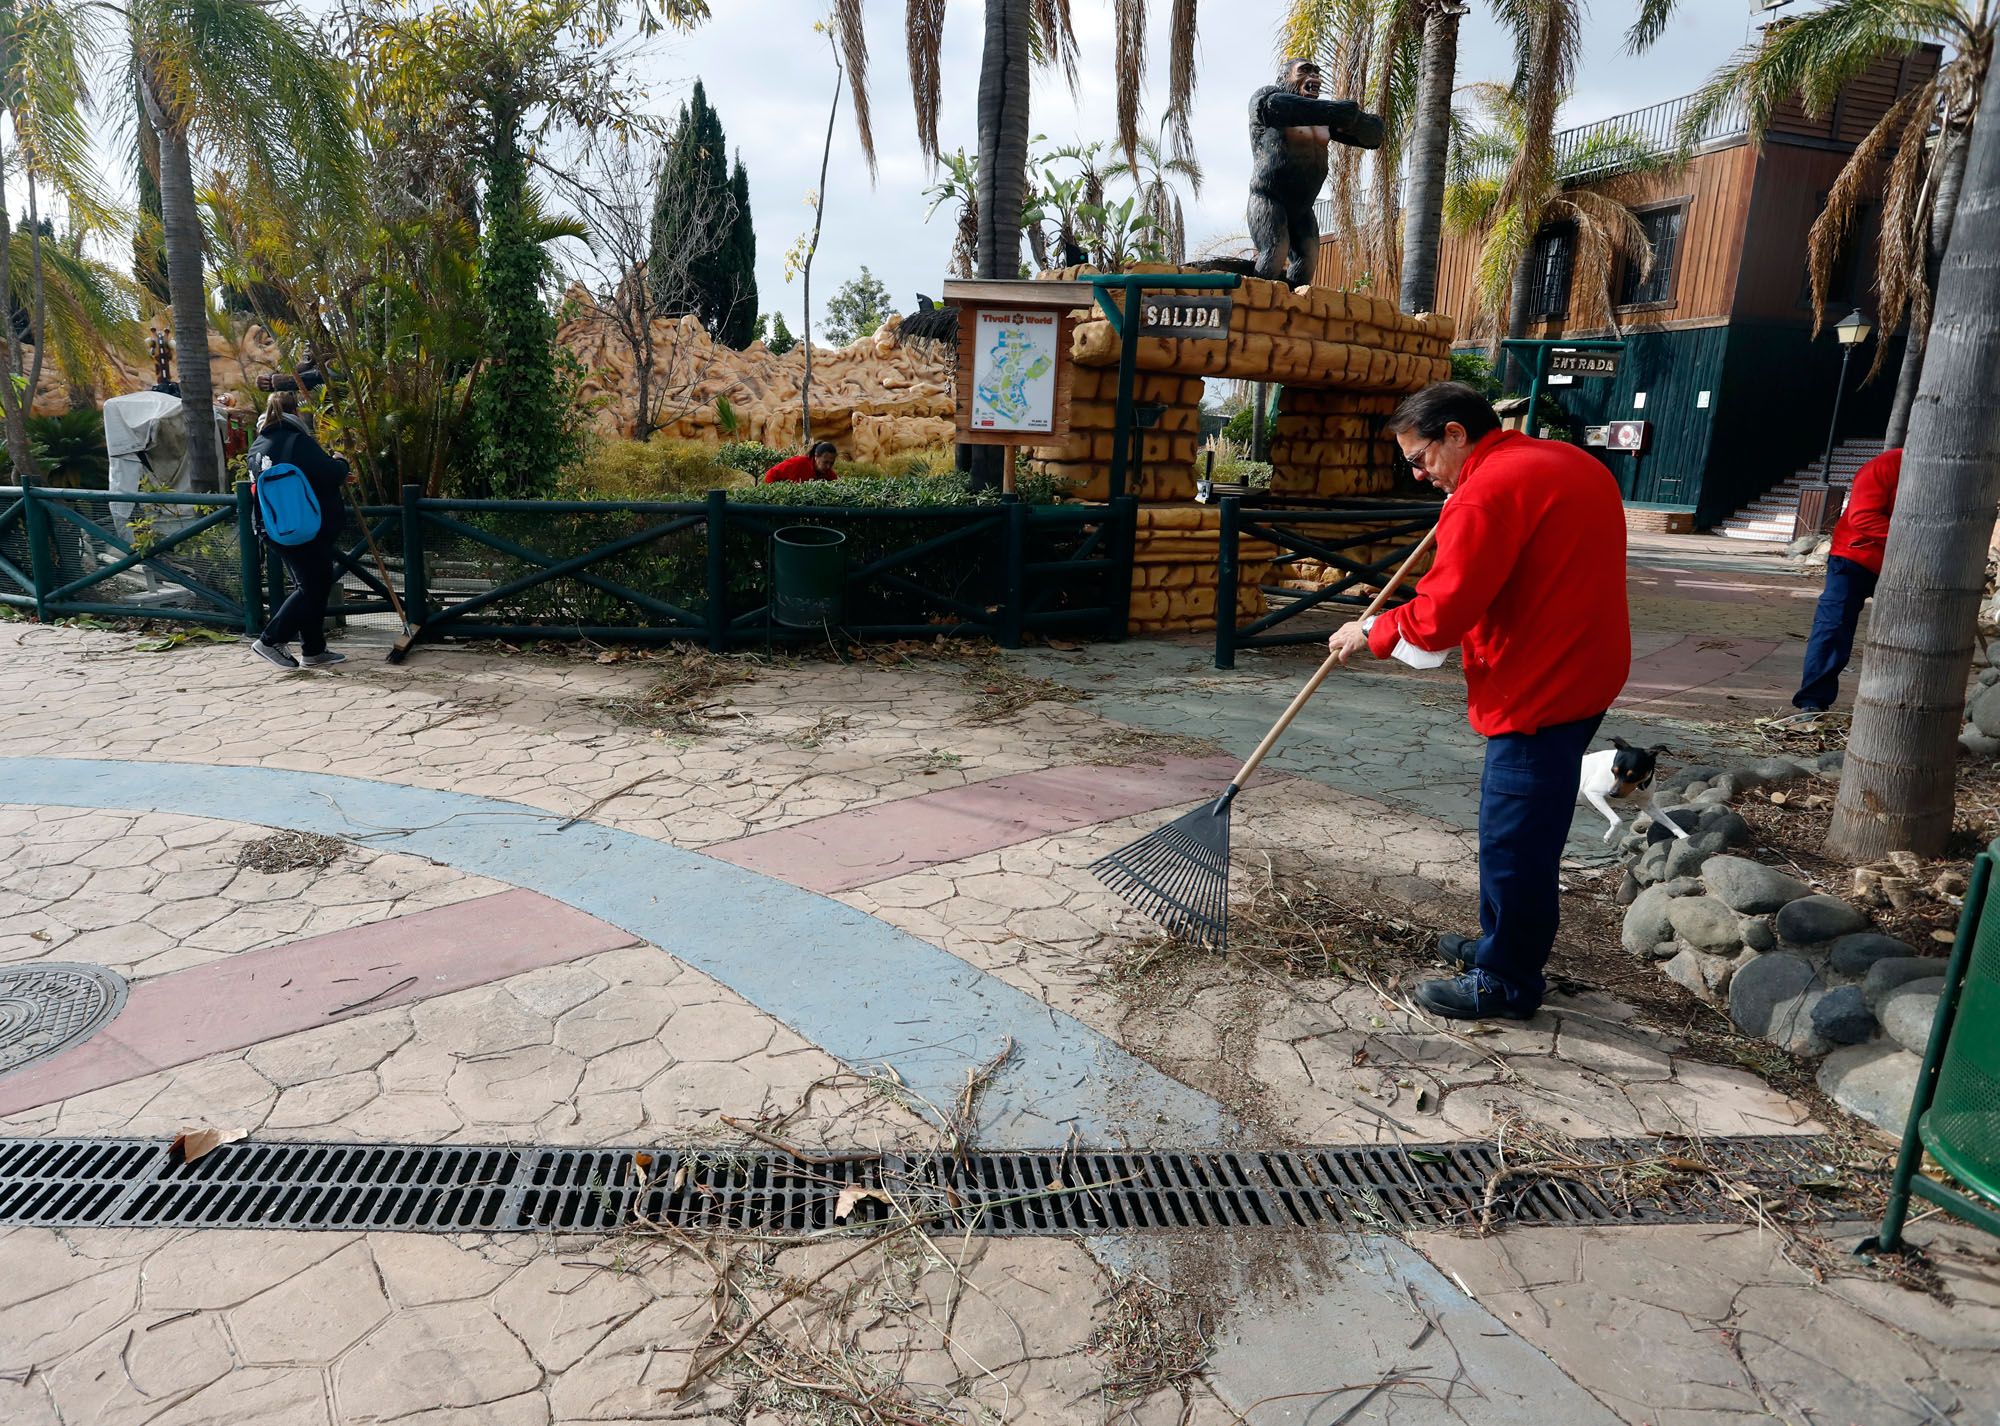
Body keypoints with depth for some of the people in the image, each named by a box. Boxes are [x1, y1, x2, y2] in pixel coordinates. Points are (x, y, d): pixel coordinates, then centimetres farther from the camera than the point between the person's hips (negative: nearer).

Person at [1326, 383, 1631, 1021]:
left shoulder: (1488, 491, -19)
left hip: (1539, 691, -10)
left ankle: (1506, 983, 14)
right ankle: (1502, 944, 35)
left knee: (1514, 840, 1)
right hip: (1580, 674, 11)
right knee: (1518, 830, 21)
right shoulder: (1569, 462, 13)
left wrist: (1371, 633, -5)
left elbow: (1437, 618, -22)